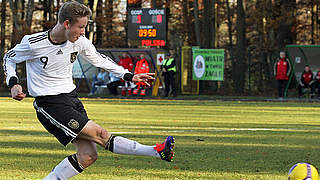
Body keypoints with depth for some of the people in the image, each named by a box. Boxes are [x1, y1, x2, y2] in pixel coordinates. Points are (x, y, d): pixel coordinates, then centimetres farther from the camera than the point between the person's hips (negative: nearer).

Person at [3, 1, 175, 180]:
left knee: (87, 156, -3)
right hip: (49, 105, -7)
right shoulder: (34, 43, -16)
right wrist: (13, 84, -13)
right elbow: (9, 58, 2)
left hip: (71, 98, 7)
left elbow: (98, 59, 16)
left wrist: (129, 76, 12)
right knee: (100, 135, -15)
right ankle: (156, 151, -16)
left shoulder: (80, 42, -2)